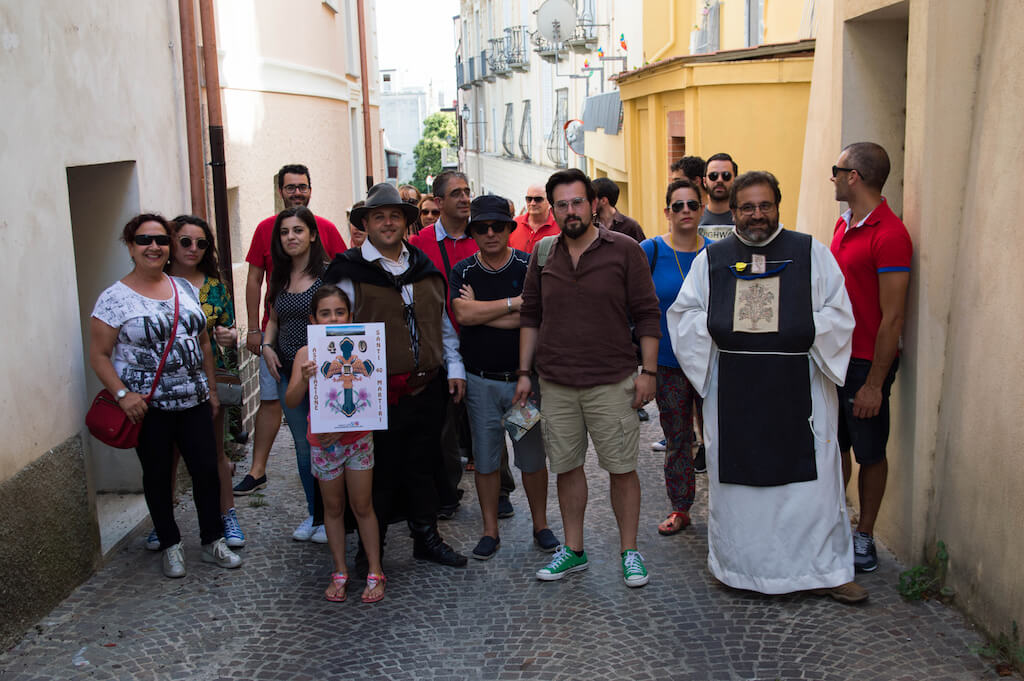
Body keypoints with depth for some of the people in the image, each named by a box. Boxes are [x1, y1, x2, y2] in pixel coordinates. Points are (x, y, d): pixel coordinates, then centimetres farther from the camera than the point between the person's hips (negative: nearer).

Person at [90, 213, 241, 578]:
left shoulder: (185, 289, 8)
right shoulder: (115, 298, -6)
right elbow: (99, 355, -7)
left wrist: (211, 389, 13)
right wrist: (122, 394, -18)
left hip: (193, 400, 4)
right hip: (148, 405, -4)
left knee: (207, 469, 4)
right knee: (158, 476, 7)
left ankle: (213, 542, 19)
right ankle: (171, 546, 22)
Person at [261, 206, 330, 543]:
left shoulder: (328, 273, -8)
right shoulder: (279, 278, 10)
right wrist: (267, 346, 4)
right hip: (288, 373, 6)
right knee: (303, 446, 13)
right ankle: (314, 513, 26)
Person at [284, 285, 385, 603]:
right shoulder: (307, 353, -8)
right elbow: (291, 402, -14)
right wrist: (304, 379, -34)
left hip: (357, 437, -1)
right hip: (322, 442, 1)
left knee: (362, 507, 6)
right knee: (333, 508, 13)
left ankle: (375, 573, 18)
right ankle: (340, 572, 26)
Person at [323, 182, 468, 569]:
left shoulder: (424, 269, 13)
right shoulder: (350, 272, -4)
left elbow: (443, 323, 20)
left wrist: (454, 367, 13)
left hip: (428, 388, 5)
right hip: (379, 392, -5)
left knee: (423, 467, 15)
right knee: (381, 471, 3)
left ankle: (427, 539, 28)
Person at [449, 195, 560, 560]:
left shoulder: (529, 267, -2)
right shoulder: (463, 271, 3)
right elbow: (463, 314, -15)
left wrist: (481, 311, -13)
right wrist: (514, 302, -15)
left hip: (523, 376, -1)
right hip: (480, 381, 1)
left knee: (533, 457, 8)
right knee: (485, 459, 9)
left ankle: (540, 525, 24)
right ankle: (490, 531, 21)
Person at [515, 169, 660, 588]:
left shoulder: (624, 250, -3)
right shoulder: (543, 254, 7)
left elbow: (646, 314, -1)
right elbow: (530, 315, 12)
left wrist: (648, 371, -6)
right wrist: (524, 372, 8)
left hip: (613, 383, -3)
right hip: (556, 384, 3)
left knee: (622, 468, 3)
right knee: (566, 466, 11)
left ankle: (629, 552, 18)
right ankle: (573, 550, 25)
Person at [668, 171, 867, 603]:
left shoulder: (812, 254, 5)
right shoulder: (710, 260, 9)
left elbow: (838, 315, 3)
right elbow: (683, 315, 8)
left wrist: (798, 332, -12)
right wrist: (723, 329, -8)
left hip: (797, 388, -1)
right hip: (734, 391, 1)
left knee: (810, 476, 1)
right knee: (738, 475, 6)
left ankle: (825, 569, 13)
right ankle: (741, 565, 21)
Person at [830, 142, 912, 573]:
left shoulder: (889, 235, -17)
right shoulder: (843, 224, 9)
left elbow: (892, 319, -18)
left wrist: (874, 384, -18)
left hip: (867, 363, -7)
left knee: (870, 453, 7)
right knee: (834, 446, 15)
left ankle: (864, 536, 21)